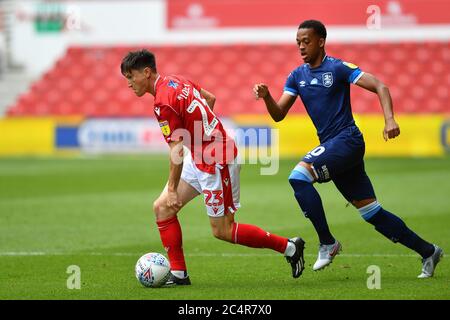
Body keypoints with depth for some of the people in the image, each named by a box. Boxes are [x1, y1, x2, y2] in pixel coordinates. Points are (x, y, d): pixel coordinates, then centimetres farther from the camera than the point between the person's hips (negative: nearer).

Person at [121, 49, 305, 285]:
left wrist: (173, 190, -15)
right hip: (199, 158, 10)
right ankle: (178, 273, 7)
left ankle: (289, 246, 11)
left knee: (222, 230, -1)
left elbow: (177, 151, -22)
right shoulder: (175, 81, 6)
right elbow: (210, 98, 21)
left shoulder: (163, 103, -22)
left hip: (217, 162, -10)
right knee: (162, 208, 5)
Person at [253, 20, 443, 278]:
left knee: (299, 176, -24)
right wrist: (266, 97, -12)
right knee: (371, 211, 7)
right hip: (332, 146, 7)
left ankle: (328, 243, -16)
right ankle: (428, 251, 17)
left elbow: (379, 87, -11)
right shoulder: (297, 76, 12)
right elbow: (279, 114, 8)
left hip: (347, 140, -7)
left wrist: (390, 119, -25)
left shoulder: (338, 68, -7)